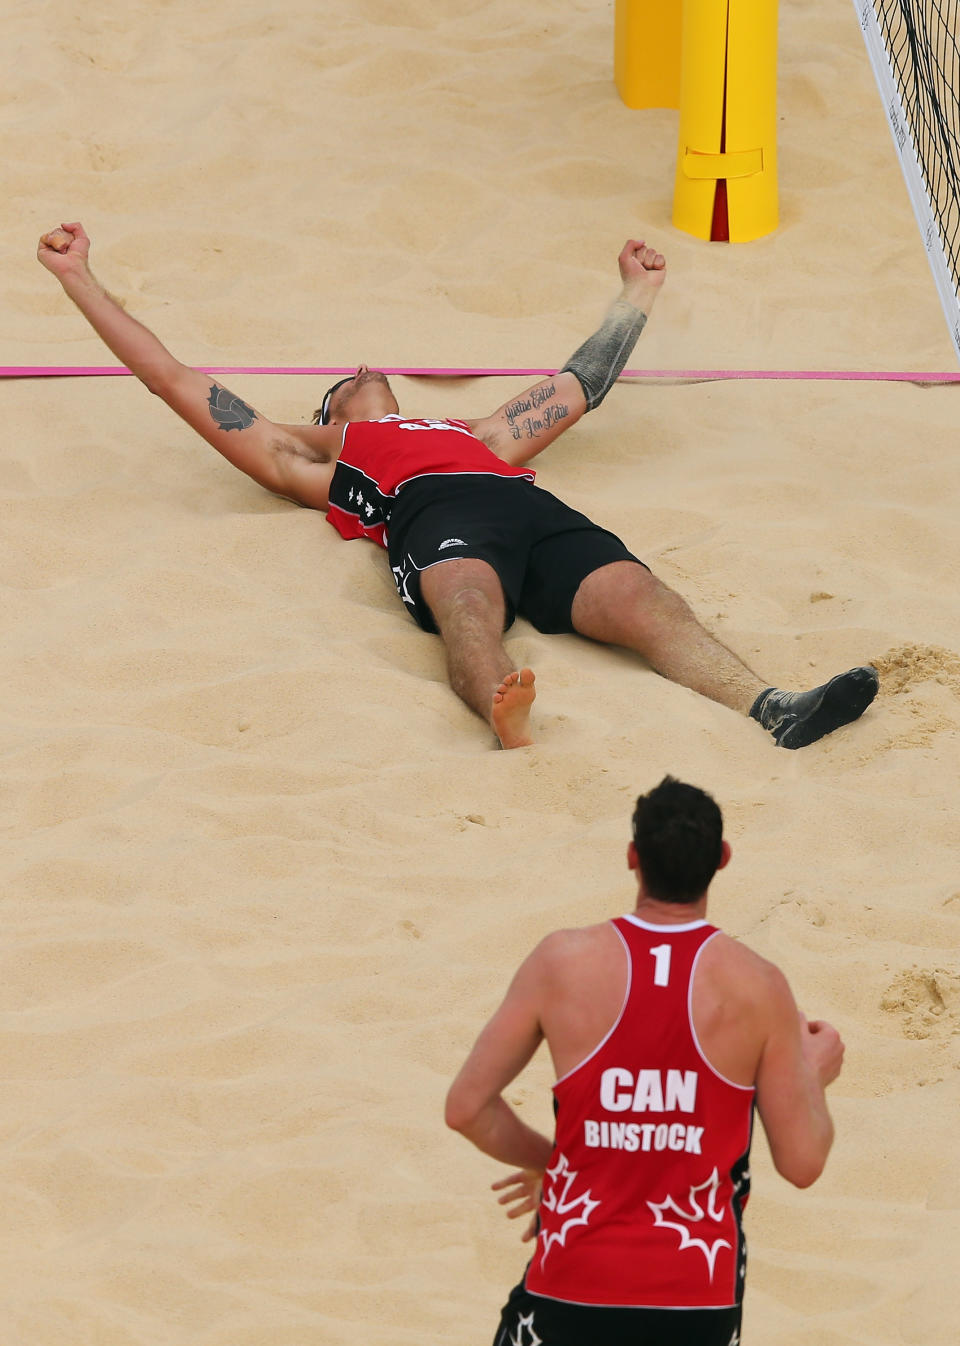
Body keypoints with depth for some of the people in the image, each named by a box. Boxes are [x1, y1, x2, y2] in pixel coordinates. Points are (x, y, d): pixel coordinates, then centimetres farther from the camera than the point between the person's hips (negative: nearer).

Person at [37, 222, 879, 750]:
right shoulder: (308, 456, 37)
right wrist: (80, 280, 42)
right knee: (470, 605, -40)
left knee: (638, 596, -28)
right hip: (436, 520, -3)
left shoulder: (479, 434, 47)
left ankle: (770, 710, -53)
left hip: (532, 510, 3)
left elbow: (583, 385, 58)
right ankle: (509, 721, -73)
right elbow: (173, 380, 38)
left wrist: (638, 293, 70)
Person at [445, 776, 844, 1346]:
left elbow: (466, 1108, -4)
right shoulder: (758, 987, -9)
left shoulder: (563, 963, -8)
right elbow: (802, 1163, -3)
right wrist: (814, 1072, 17)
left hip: (573, 1292, 0)